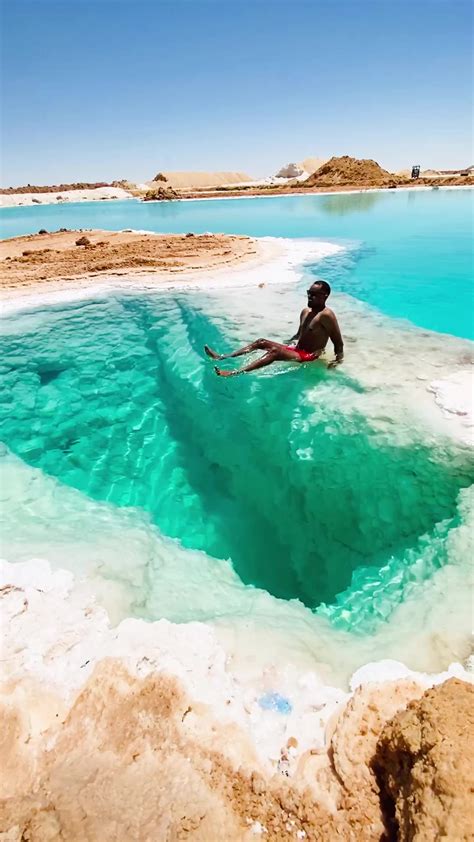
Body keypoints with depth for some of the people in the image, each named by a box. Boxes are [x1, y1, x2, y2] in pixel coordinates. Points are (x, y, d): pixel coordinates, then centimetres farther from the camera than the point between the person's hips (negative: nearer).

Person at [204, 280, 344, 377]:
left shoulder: (326, 315, -15)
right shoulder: (305, 311, 12)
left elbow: (339, 343, -16)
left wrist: (338, 360, -27)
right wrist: (287, 342, 16)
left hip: (308, 357, -9)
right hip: (296, 350, 10)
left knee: (275, 351, -33)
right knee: (261, 342, 1)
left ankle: (235, 372, -45)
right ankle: (222, 357, -6)